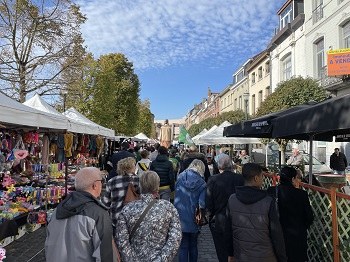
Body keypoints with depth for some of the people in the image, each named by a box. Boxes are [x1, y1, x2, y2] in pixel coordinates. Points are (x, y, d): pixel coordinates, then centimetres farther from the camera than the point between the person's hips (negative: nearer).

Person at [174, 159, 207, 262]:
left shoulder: (180, 177, -5)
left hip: (181, 219, 1)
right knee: (193, 246, 20)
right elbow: (202, 204, -18)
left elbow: (175, 195, 3)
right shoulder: (201, 183, -11)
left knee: (183, 246, 10)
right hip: (193, 219, 0)